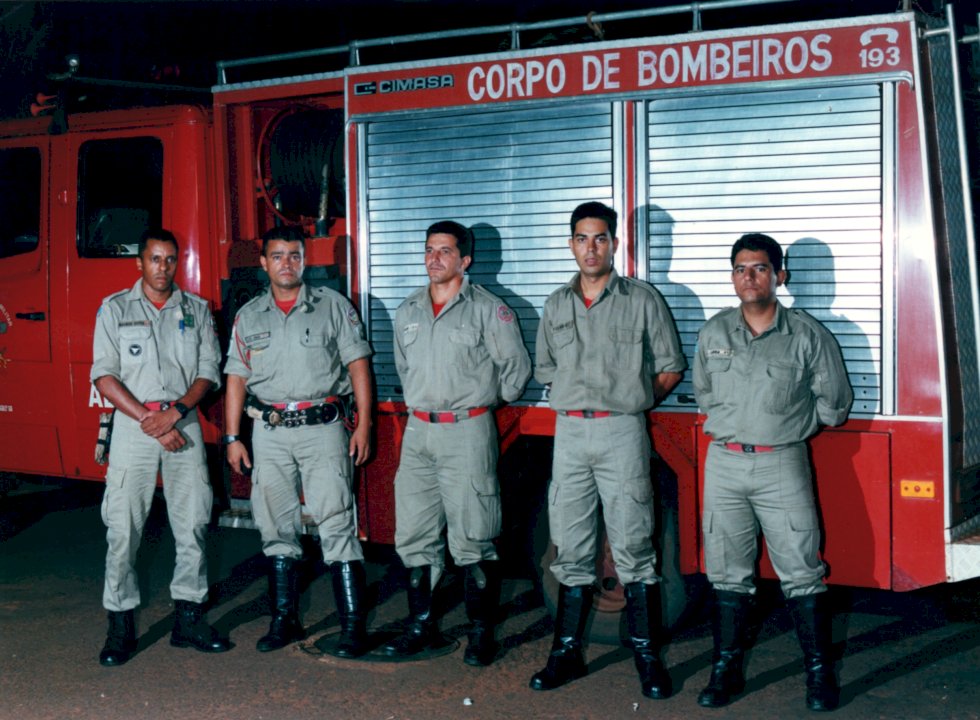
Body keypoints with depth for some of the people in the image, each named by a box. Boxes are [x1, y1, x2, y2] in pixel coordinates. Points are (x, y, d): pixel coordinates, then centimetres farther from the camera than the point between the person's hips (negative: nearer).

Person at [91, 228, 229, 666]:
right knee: (123, 527, -4)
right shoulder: (115, 310, 6)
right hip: (132, 427, -2)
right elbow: (105, 377, -2)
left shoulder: (196, 311, 12)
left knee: (192, 523, 2)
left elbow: (208, 372, 6)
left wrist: (176, 412, -12)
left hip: (184, 425, 2)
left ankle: (188, 619, 11)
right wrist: (149, 421, -12)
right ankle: (121, 625, 3)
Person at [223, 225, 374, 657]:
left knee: (336, 525, -7)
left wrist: (364, 424, -6)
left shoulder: (333, 306, 3)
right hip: (269, 431, 3)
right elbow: (236, 378, 12)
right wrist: (232, 437, 6)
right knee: (277, 528, 8)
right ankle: (285, 620, 18)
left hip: (322, 426, -3)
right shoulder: (249, 316, 12)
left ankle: (353, 625, -5)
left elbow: (358, 365, 1)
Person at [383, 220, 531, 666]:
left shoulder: (488, 309, -4)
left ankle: (482, 632, 6)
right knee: (414, 537, 8)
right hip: (418, 431, 6)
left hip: (467, 432, -6)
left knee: (472, 541, -3)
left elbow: (516, 367, 2)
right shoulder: (408, 312, 12)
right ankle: (421, 625, 19)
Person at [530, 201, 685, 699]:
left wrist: (629, 403, 3)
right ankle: (567, 652, 15)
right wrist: (576, 400, 10)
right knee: (570, 549, 8)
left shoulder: (642, 300, 0)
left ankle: (647, 655, 4)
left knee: (633, 548, -3)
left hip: (621, 434, -4)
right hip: (569, 433, 4)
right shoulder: (556, 305, 11)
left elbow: (670, 368, 5)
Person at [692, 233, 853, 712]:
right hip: (724, 463, 3)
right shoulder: (714, 333, 8)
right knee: (728, 573, 8)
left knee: (801, 572, -3)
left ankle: (819, 672, 6)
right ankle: (727, 668, 16)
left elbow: (833, 405, 5)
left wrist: (786, 422, 9)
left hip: (782, 464, -3)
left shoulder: (807, 335, -2)